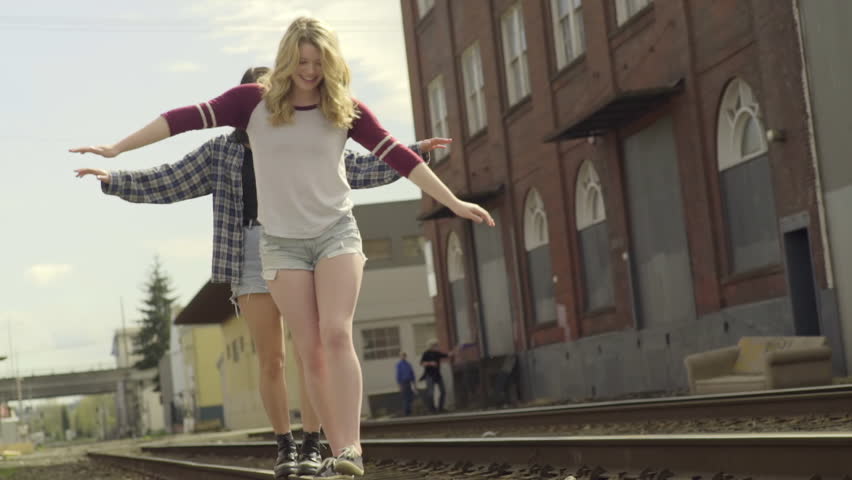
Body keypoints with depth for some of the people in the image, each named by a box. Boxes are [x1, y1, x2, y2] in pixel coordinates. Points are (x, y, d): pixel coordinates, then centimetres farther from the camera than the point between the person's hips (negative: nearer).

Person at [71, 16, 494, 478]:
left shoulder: (346, 110, -1)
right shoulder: (254, 101, -4)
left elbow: (397, 155, 1)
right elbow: (186, 118, -8)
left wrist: (454, 203, 1)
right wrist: (116, 149, -11)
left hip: (336, 231, 0)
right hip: (282, 241, 0)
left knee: (336, 335, -17)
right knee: (311, 350, -3)